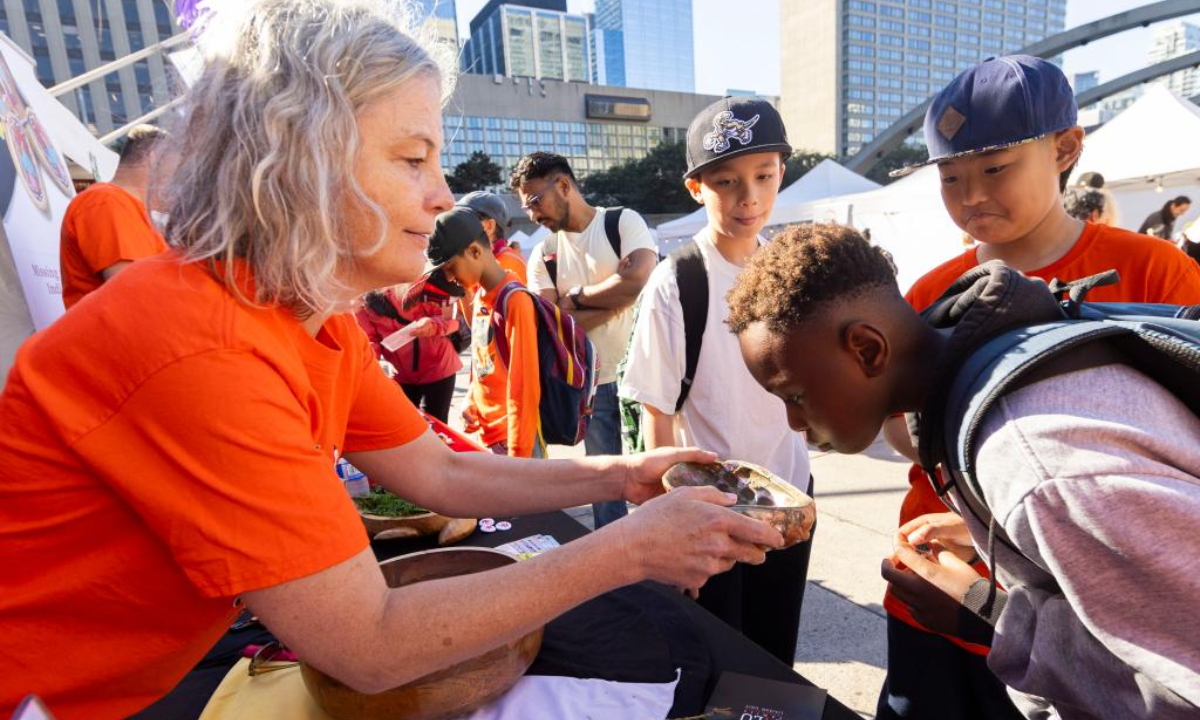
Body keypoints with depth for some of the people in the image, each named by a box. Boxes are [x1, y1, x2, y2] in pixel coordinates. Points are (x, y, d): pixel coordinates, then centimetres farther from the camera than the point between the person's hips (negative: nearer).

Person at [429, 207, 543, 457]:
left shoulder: (515, 301, -19)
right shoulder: (480, 296, 7)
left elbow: (524, 387, -21)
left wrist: (518, 456, -19)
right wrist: (471, 404, 6)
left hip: (513, 439, -8)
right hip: (487, 434, 8)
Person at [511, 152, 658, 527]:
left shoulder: (624, 221, -2)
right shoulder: (543, 255, 7)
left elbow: (640, 281, -20)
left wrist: (575, 296, -8)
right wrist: (614, 297, -13)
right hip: (594, 385, 3)